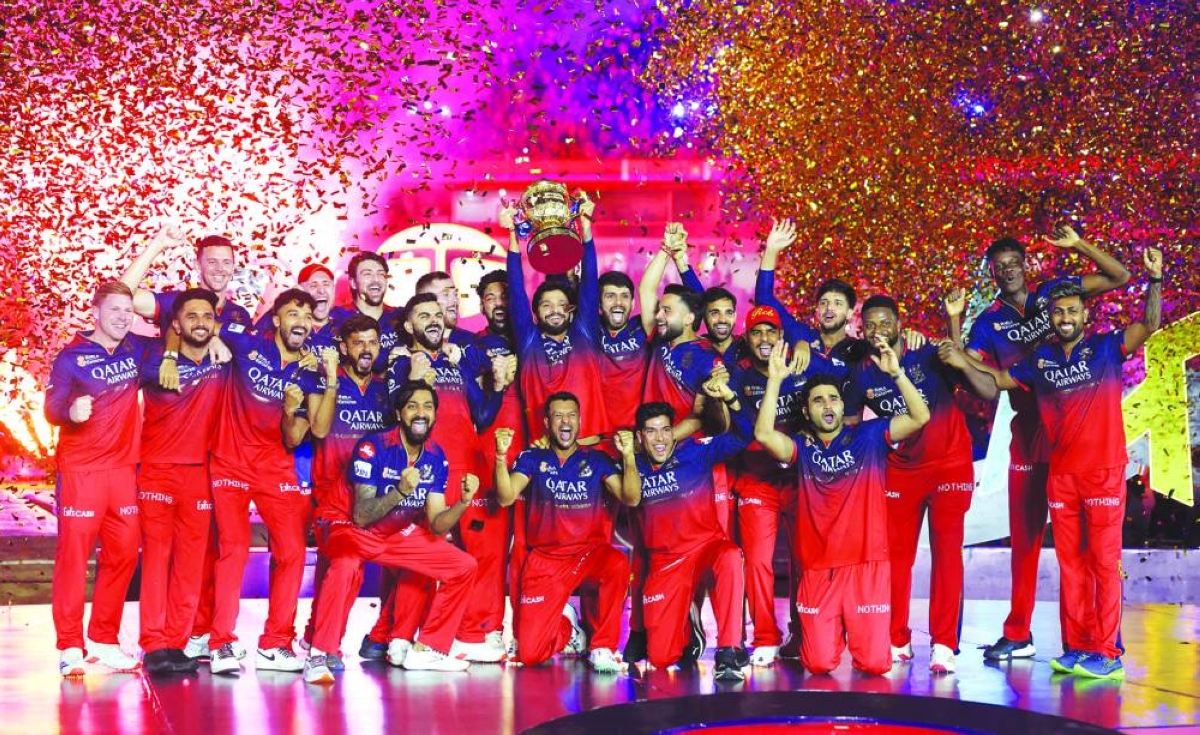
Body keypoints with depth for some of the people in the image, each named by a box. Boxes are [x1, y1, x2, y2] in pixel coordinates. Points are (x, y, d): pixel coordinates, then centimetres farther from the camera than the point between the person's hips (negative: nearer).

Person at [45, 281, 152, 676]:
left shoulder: (135, 349, 9)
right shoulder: (72, 356, -4)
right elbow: (52, 406, -12)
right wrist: (70, 411, -35)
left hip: (123, 469, 5)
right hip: (80, 469, -5)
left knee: (123, 555, 4)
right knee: (73, 554, -5)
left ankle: (104, 640, 15)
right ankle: (70, 647, 0)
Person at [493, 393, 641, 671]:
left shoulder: (596, 459, 7)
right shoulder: (532, 458, 7)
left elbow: (631, 498, -4)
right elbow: (506, 498, -7)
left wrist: (628, 456, -17)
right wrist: (501, 455, -21)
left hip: (590, 552, 0)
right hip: (545, 558, 0)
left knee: (618, 564, -38)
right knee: (529, 653, -12)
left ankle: (602, 648, -18)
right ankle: (566, 625, 25)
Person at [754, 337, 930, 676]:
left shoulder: (869, 435, 4)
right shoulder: (802, 447, 5)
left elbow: (920, 417, -8)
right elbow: (763, 434, -13)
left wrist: (896, 373, -19)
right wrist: (775, 381, -18)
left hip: (867, 565, -1)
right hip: (818, 569, 1)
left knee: (875, 663, -5)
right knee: (819, 664, -4)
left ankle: (857, 632, 29)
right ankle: (833, 633, 29)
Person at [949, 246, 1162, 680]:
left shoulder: (1106, 348, -1)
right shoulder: (1041, 361, 10)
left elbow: (1148, 326, -14)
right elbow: (1000, 380, 22)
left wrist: (1155, 281, -27)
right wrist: (963, 361, 9)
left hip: (1103, 471, -4)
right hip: (1060, 474, 4)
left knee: (1103, 559, -3)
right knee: (1070, 561, 7)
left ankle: (1107, 653, -1)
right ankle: (1076, 648, 12)